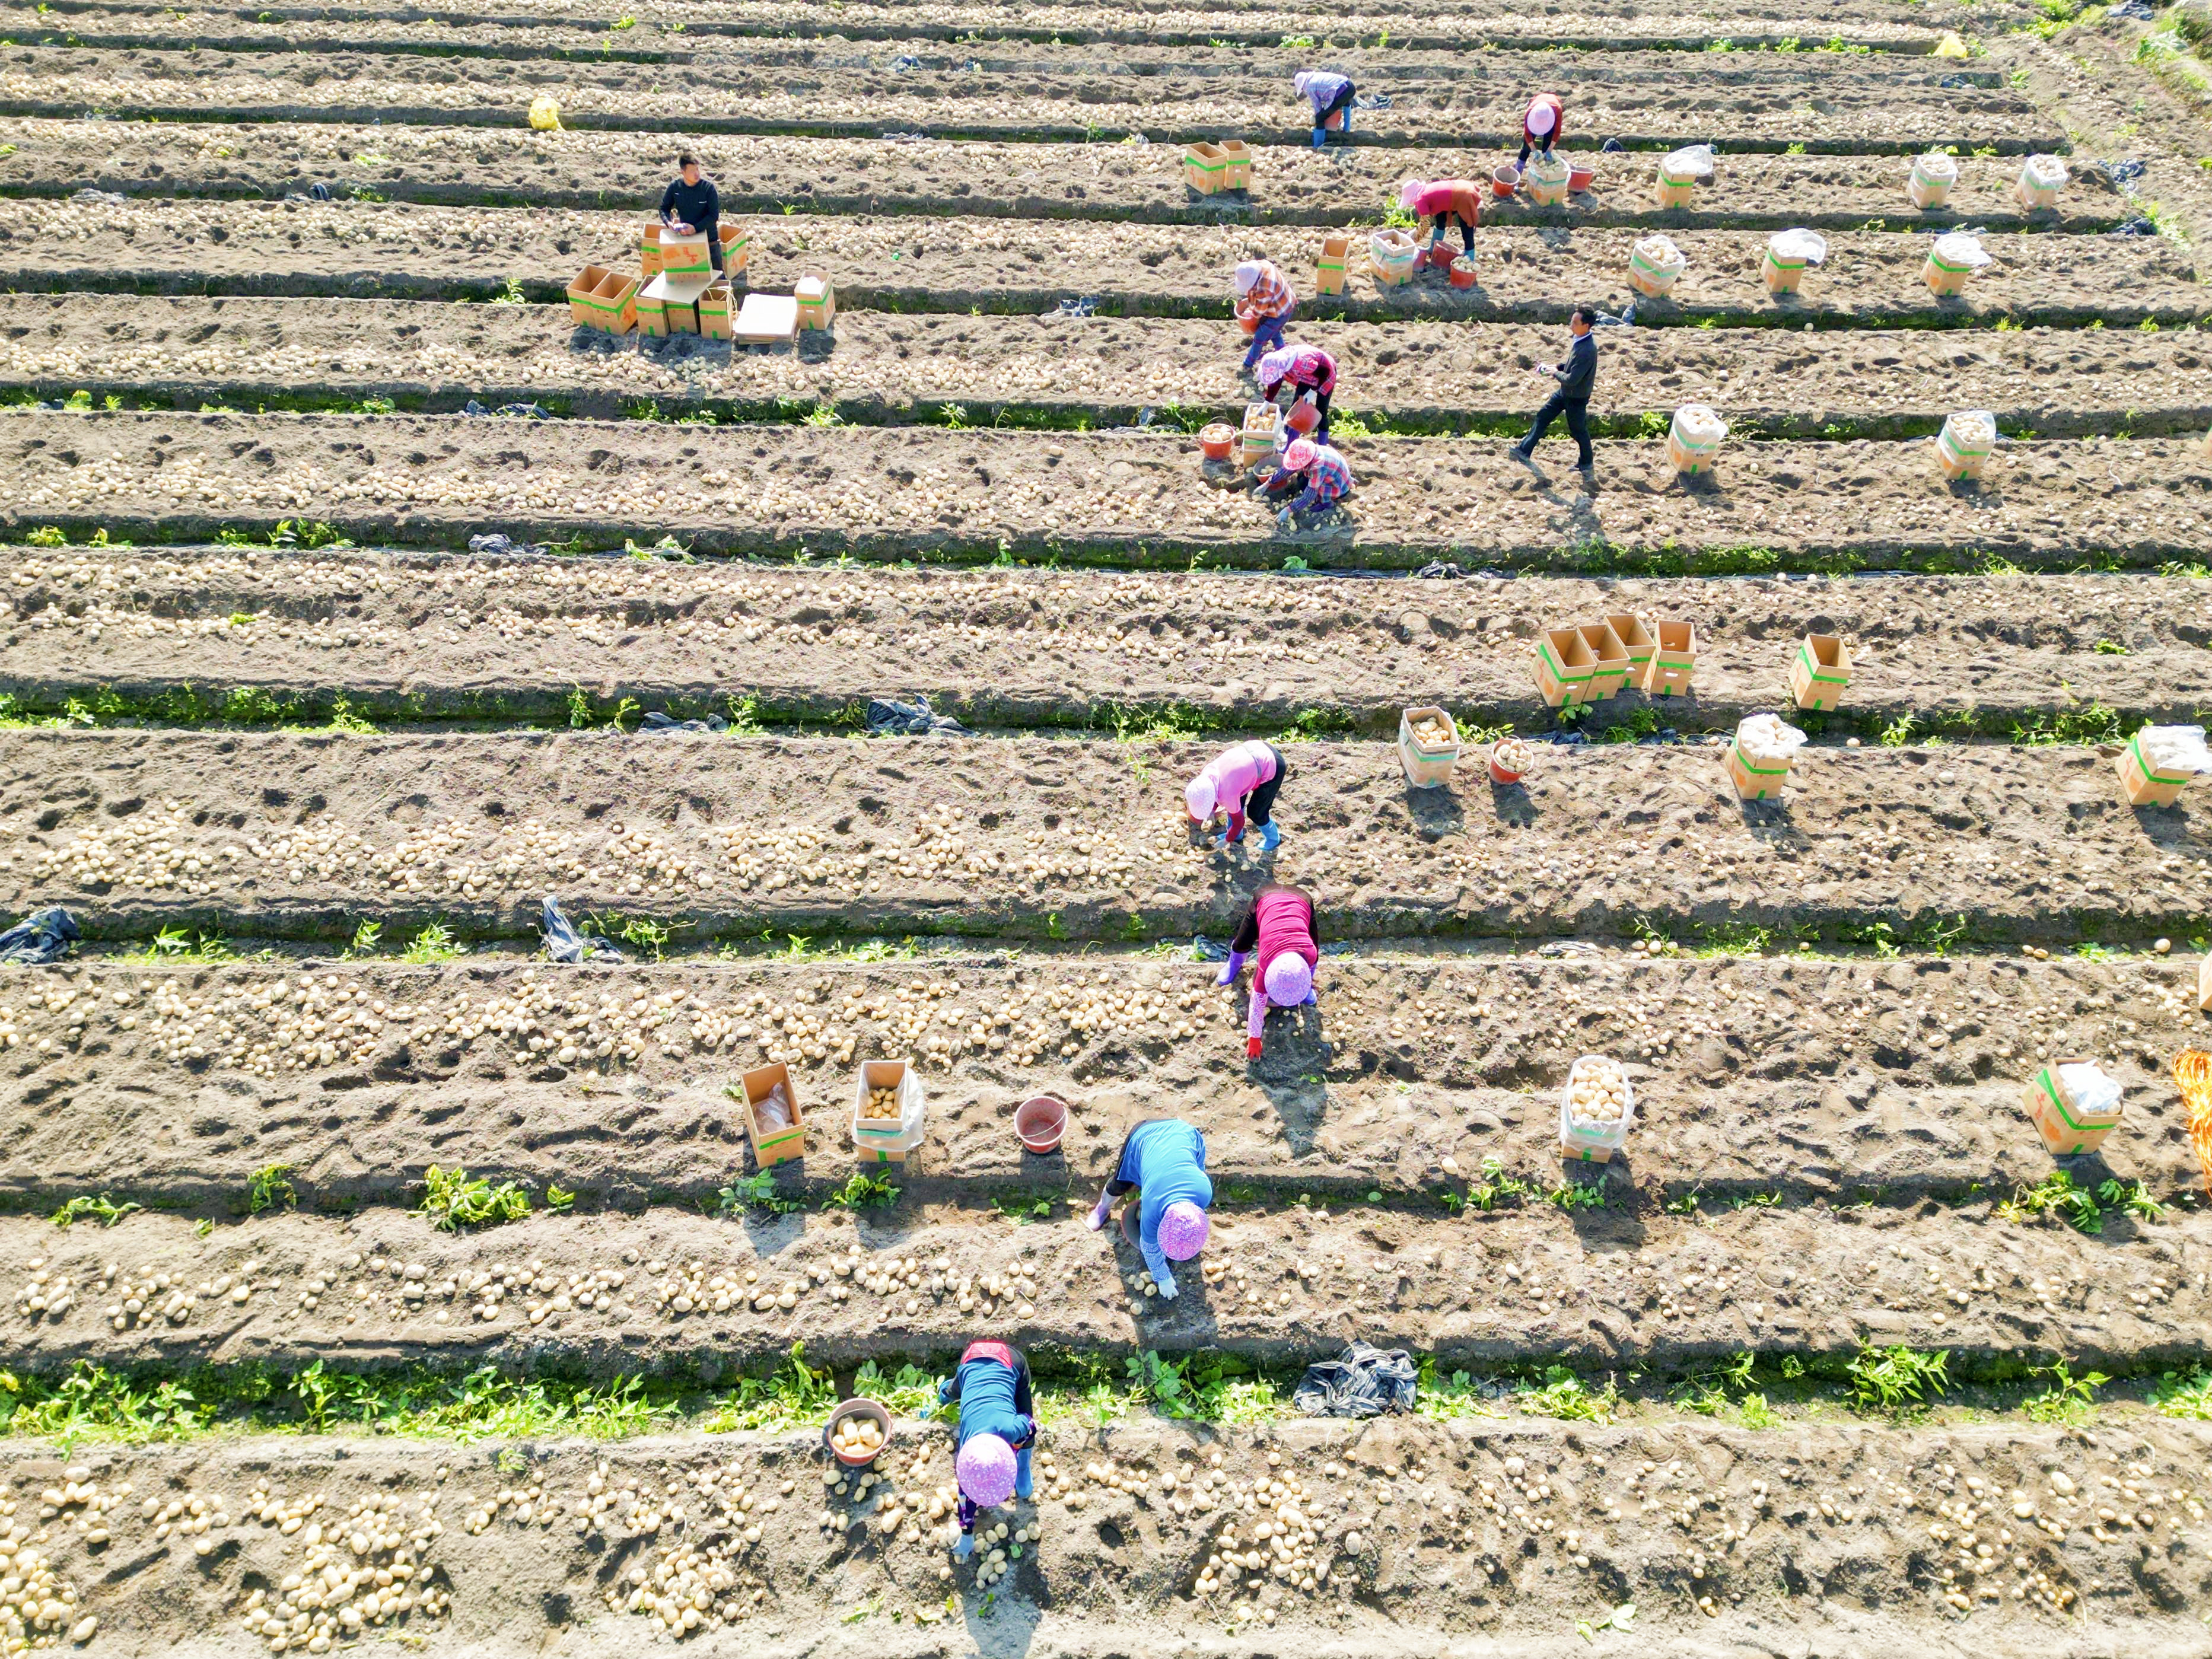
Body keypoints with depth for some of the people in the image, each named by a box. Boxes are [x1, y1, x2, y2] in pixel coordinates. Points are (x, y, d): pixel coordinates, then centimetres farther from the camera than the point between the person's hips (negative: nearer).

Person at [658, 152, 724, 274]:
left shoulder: (708, 187, -15)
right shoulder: (674, 186, -6)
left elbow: (714, 215, -15)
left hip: (709, 240, -2)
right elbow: (664, 208, 4)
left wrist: (695, 228, -27)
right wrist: (668, 222, -19)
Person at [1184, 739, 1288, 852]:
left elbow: (1238, 821, -8)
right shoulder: (1208, 772, -10)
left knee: (1256, 813, 7)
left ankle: (1273, 839, 34)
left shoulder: (1227, 794, -28)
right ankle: (1237, 835, 39)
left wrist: (1227, 841, 6)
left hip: (1272, 768, -8)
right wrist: (1212, 813, 19)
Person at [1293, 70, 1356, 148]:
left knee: (1320, 118, 5)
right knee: (1346, 101, 45)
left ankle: (1317, 147, 13)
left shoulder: (1309, 87, 2)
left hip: (1341, 93, -8)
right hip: (1350, 86, 8)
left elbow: (1317, 106, 6)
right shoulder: (1318, 75, 24)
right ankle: (1346, 129, 56)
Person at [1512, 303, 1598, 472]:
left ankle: (1586, 463, 32)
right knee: (1543, 416, 15)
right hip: (1565, 392, 9)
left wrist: (1555, 373, -16)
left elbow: (1572, 379, -33)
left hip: (1576, 398, -9)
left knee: (1578, 430, 11)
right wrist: (1556, 366, 0)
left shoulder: (1587, 350, -34)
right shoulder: (1580, 341, -4)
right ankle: (1524, 451, 25)